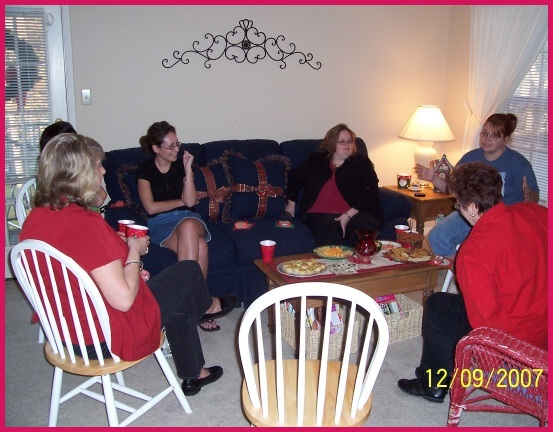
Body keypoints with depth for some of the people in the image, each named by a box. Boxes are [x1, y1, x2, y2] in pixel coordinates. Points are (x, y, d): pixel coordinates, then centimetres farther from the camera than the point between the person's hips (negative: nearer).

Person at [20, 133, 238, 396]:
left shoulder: (36, 216, -4)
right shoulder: (86, 224, -32)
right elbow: (123, 300, -30)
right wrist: (134, 251, -14)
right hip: (108, 337, -8)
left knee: (180, 298, 25)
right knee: (189, 271, 9)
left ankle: (192, 374, 43)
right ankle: (206, 306, 45)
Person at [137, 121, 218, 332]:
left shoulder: (181, 165, 8)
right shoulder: (145, 169, 3)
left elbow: (190, 202, -4)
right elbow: (151, 207, -4)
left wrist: (188, 168, -8)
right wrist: (180, 201, 1)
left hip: (189, 219, 2)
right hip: (160, 223, -2)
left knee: (188, 226, -38)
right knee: (199, 247, -34)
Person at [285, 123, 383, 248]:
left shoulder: (362, 164, 13)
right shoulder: (315, 161, 19)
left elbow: (370, 194, 1)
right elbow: (294, 178, 32)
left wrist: (348, 215, -12)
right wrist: (291, 205, 26)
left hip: (353, 215, 1)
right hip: (320, 215, 0)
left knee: (368, 224, -34)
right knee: (327, 230, -37)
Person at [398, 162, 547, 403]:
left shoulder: (474, 252, -28)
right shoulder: (536, 212, -9)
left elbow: (485, 319, -23)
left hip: (512, 342, -7)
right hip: (544, 331, 7)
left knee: (436, 306, 11)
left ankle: (433, 384, 31)